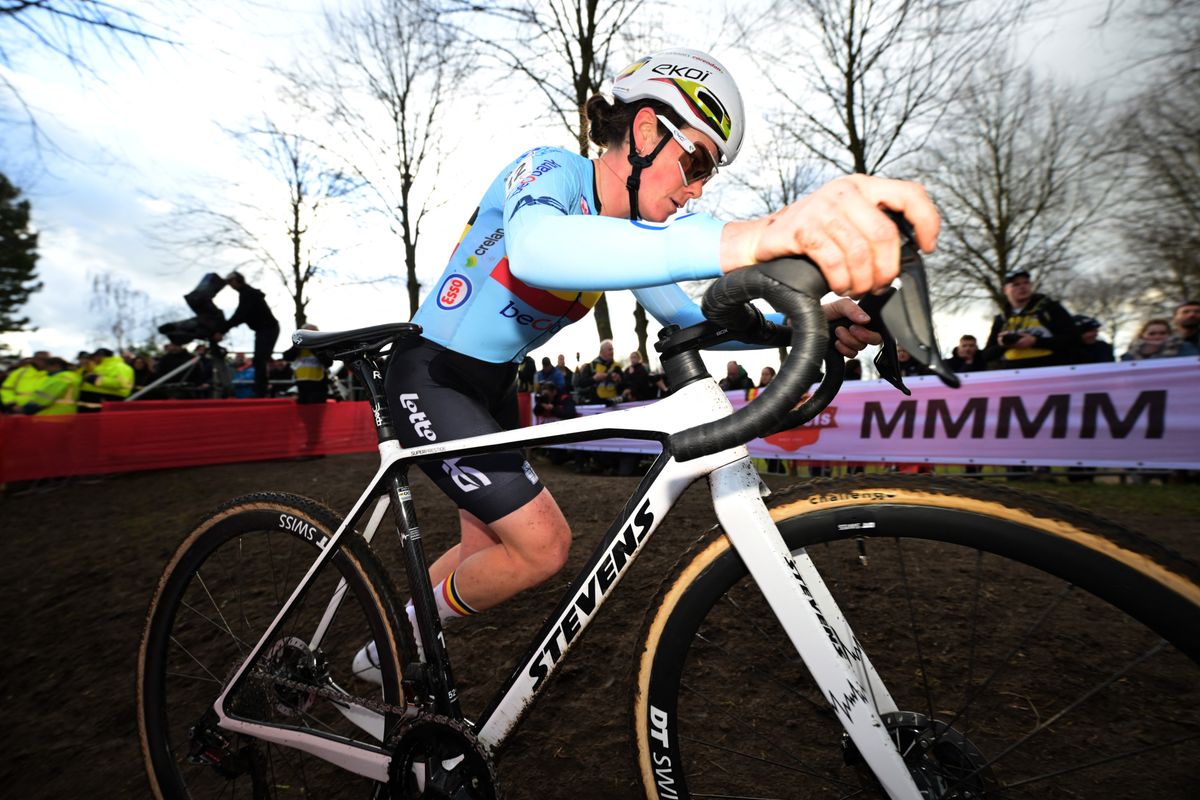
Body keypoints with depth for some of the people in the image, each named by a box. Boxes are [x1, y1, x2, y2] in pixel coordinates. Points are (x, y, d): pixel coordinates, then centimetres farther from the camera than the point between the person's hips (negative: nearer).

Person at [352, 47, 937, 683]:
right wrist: (754, 237, -62)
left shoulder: (632, 228, 3)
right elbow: (535, 250, -47)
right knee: (543, 545, -14)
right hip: (432, 378, -8)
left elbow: (684, 315, 2)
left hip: (492, 388, 8)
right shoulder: (548, 170, -23)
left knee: (484, 549, 14)